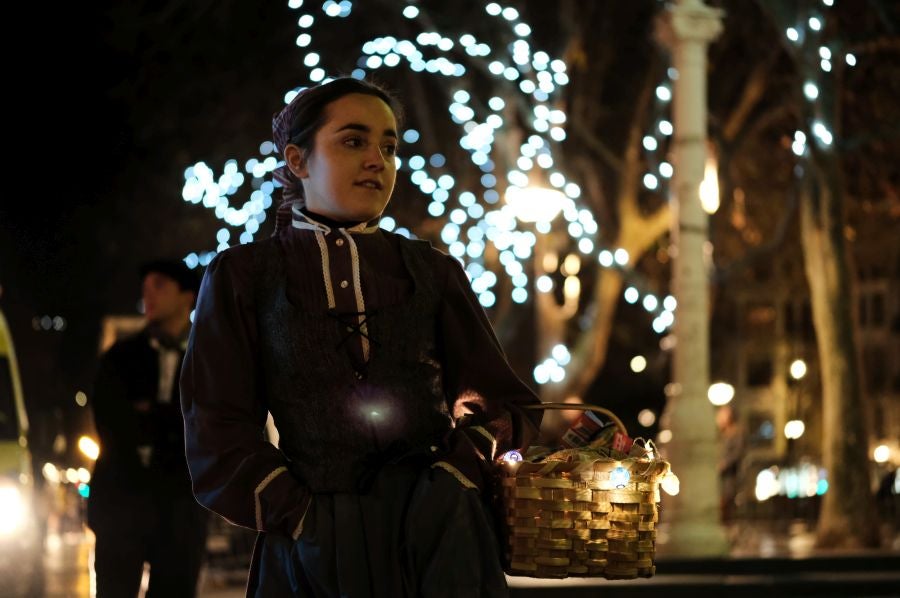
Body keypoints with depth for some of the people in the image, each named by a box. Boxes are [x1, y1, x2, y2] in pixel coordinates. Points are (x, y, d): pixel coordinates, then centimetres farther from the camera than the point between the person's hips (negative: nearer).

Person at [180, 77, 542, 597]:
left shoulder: (433, 272, 10)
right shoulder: (243, 277, 4)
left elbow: (503, 403, 8)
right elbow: (220, 435, 0)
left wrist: (450, 481, -10)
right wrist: (306, 517, -12)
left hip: (438, 536, 2)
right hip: (312, 546, -1)